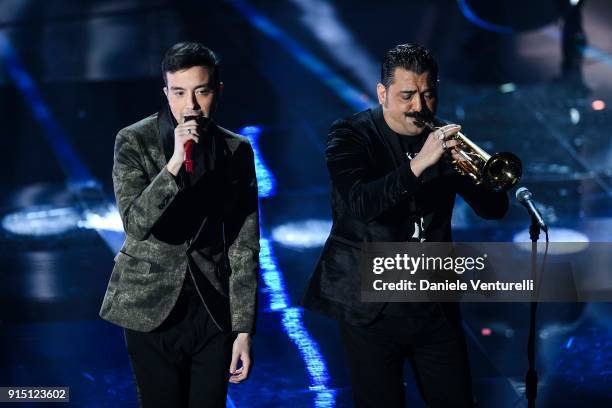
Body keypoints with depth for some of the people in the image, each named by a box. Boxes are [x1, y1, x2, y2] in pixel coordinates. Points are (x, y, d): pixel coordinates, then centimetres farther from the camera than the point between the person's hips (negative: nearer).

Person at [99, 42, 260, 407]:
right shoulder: (134, 142, -6)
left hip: (214, 309, 2)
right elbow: (136, 223, -17)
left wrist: (244, 328, -2)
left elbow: (244, 246, 2)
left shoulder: (237, 151, 1)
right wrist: (175, 162, -28)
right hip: (151, 309, -2)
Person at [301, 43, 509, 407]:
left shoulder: (442, 138, 5)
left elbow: (494, 208, 1)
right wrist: (417, 165, -35)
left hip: (435, 305, 4)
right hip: (372, 305, -3)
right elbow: (359, 203, -23)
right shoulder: (350, 136, -5)